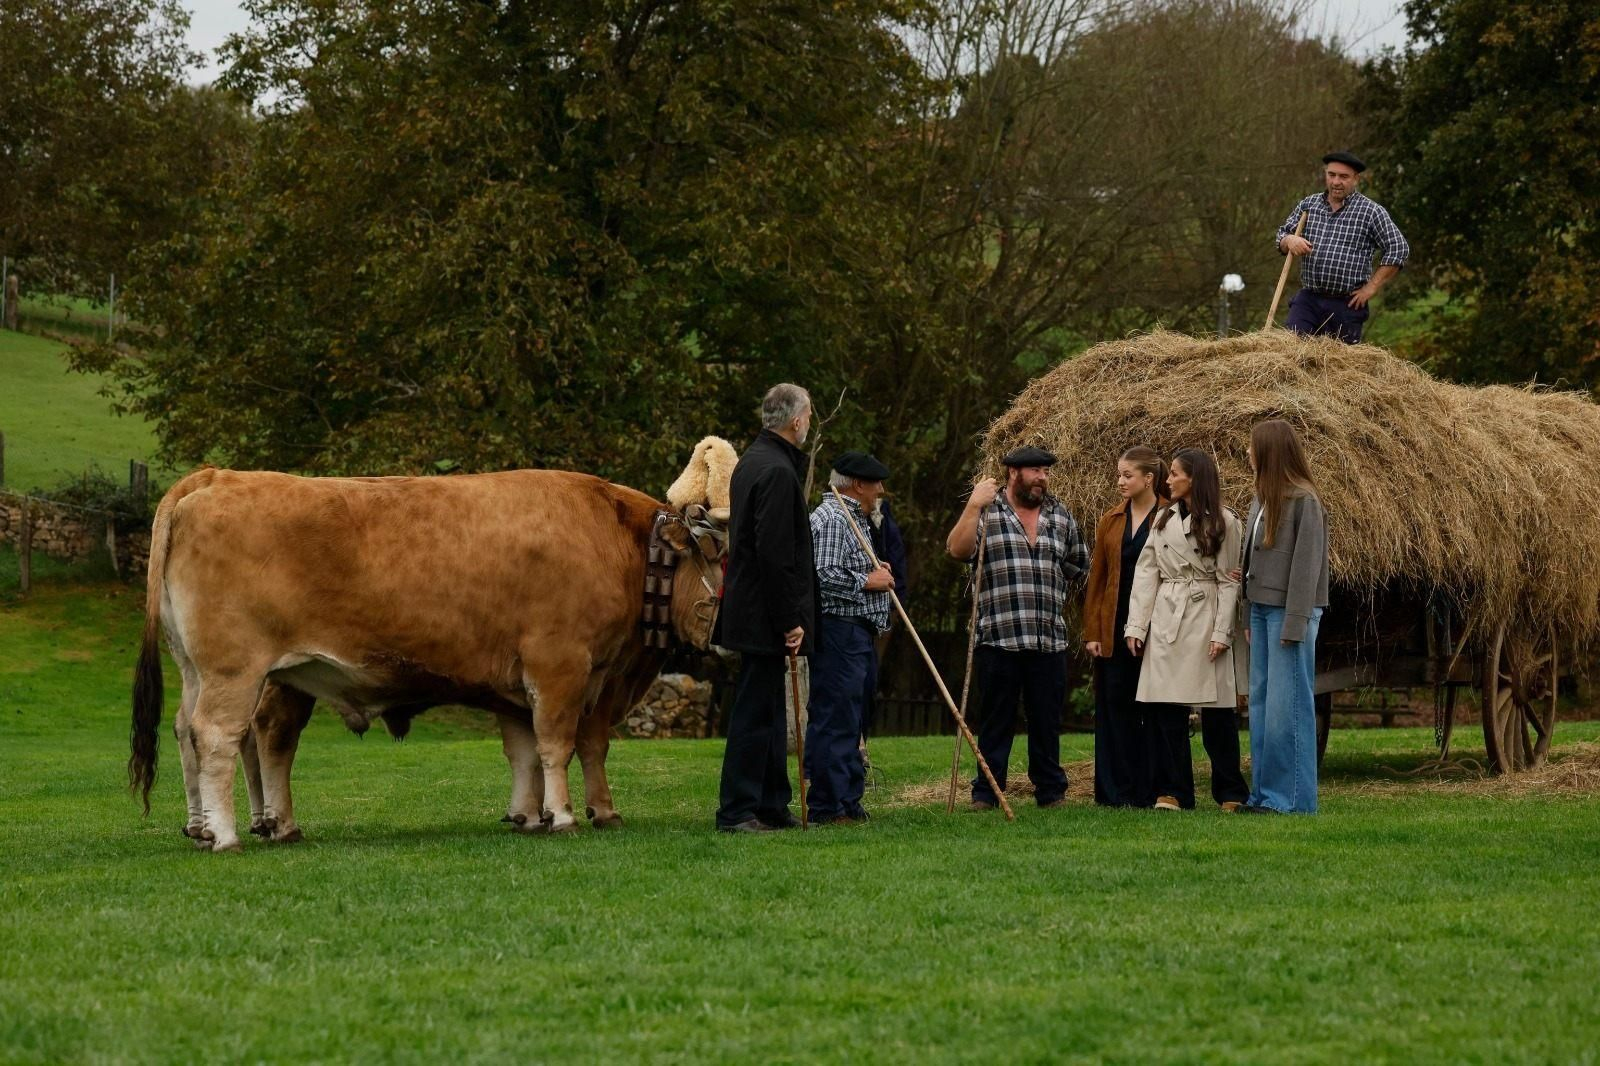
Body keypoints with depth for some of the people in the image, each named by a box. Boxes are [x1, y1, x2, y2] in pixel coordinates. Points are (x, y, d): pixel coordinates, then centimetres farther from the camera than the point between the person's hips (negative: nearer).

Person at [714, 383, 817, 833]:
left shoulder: (752, 461, 15)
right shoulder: (778, 471, -18)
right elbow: (775, 555, -22)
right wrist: (790, 621, -19)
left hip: (748, 608, 11)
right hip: (767, 614, -11)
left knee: (768, 712, 15)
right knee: (756, 713, -7)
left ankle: (772, 806, 21)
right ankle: (737, 811, -5)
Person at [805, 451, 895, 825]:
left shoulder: (851, 518, 22)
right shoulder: (831, 519, -14)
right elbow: (824, 576, -24)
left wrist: (876, 572, 15)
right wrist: (868, 581, -14)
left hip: (858, 636, 11)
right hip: (838, 630, -11)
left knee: (851, 722, 13)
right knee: (835, 720, -10)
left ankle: (848, 802, 17)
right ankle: (828, 806, -10)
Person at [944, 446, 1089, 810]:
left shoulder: (1060, 516, 13)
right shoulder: (986, 511, 3)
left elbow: (1078, 564, 24)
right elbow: (958, 549, -13)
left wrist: (1047, 584, 15)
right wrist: (974, 506, -19)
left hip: (1049, 640, 3)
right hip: (997, 639, -3)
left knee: (1047, 721, 8)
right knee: (996, 720, 1)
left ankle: (1051, 791, 15)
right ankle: (986, 794, 5)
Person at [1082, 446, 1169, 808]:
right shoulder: (1110, 521, 10)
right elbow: (1096, 579, 10)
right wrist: (1092, 632, 3)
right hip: (1114, 628, 4)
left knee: (1154, 708, 0)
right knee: (1115, 708, 3)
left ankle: (1151, 790, 5)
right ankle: (1117, 790, 7)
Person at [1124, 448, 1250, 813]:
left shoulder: (1223, 522, 0)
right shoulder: (1163, 519, 12)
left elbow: (1228, 580, -2)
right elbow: (1146, 572, 10)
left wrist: (1222, 632, -9)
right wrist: (1135, 625, 3)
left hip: (1205, 618, -4)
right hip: (1165, 617, 4)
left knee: (1216, 708, -2)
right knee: (1165, 707, 1)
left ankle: (1230, 793, 6)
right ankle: (1172, 791, 7)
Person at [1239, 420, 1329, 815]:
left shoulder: (1303, 500, -12)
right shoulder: (1261, 498, 12)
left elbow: (1305, 564, -14)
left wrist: (1294, 624, -17)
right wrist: (1250, 616, 11)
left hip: (1289, 611, -9)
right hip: (1261, 607, 9)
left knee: (1287, 704, -6)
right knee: (1260, 702, 10)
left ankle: (1292, 796, -3)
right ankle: (1264, 792, 14)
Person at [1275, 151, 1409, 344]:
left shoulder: (1371, 212, -3)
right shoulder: (1308, 205, 11)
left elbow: (1398, 250, -6)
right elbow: (1282, 234, 18)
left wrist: (1371, 287, -9)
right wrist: (1289, 240, -8)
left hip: (1347, 305, -3)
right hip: (1308, 300, 3)